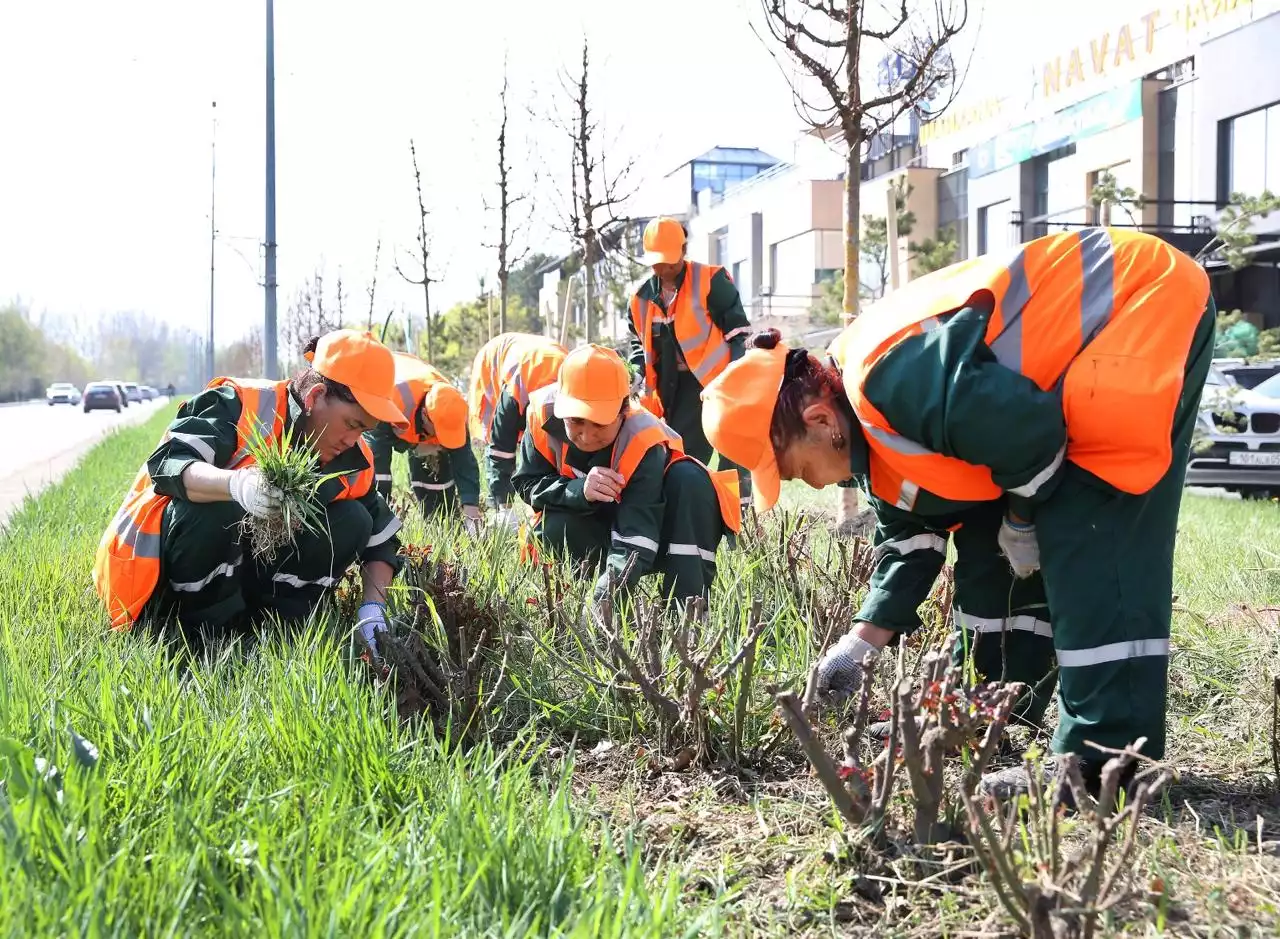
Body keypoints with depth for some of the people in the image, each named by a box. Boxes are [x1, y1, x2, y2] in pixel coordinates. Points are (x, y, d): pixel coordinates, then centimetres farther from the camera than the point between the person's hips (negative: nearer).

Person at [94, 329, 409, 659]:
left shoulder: (352, 459, -5)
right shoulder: (240, 405, -23)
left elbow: (379, 540, 3)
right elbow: (166, 464, -36)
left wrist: (373, 607, -14)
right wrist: (236, 483, -55)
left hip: (250, 565, 5)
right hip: (161, 572, -5)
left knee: (351, 522, -11)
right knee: (215, 506, -36)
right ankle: (209, 635, -19)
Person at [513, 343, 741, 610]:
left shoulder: (642, 441, -34)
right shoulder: (544, 412, -23)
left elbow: (635, 540, -41)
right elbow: (527, 483, -13)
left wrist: (603, 597, -58)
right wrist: (578, 490, -35)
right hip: (597, 524, 2)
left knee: (688, 478, -33)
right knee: (552, 532, -31)